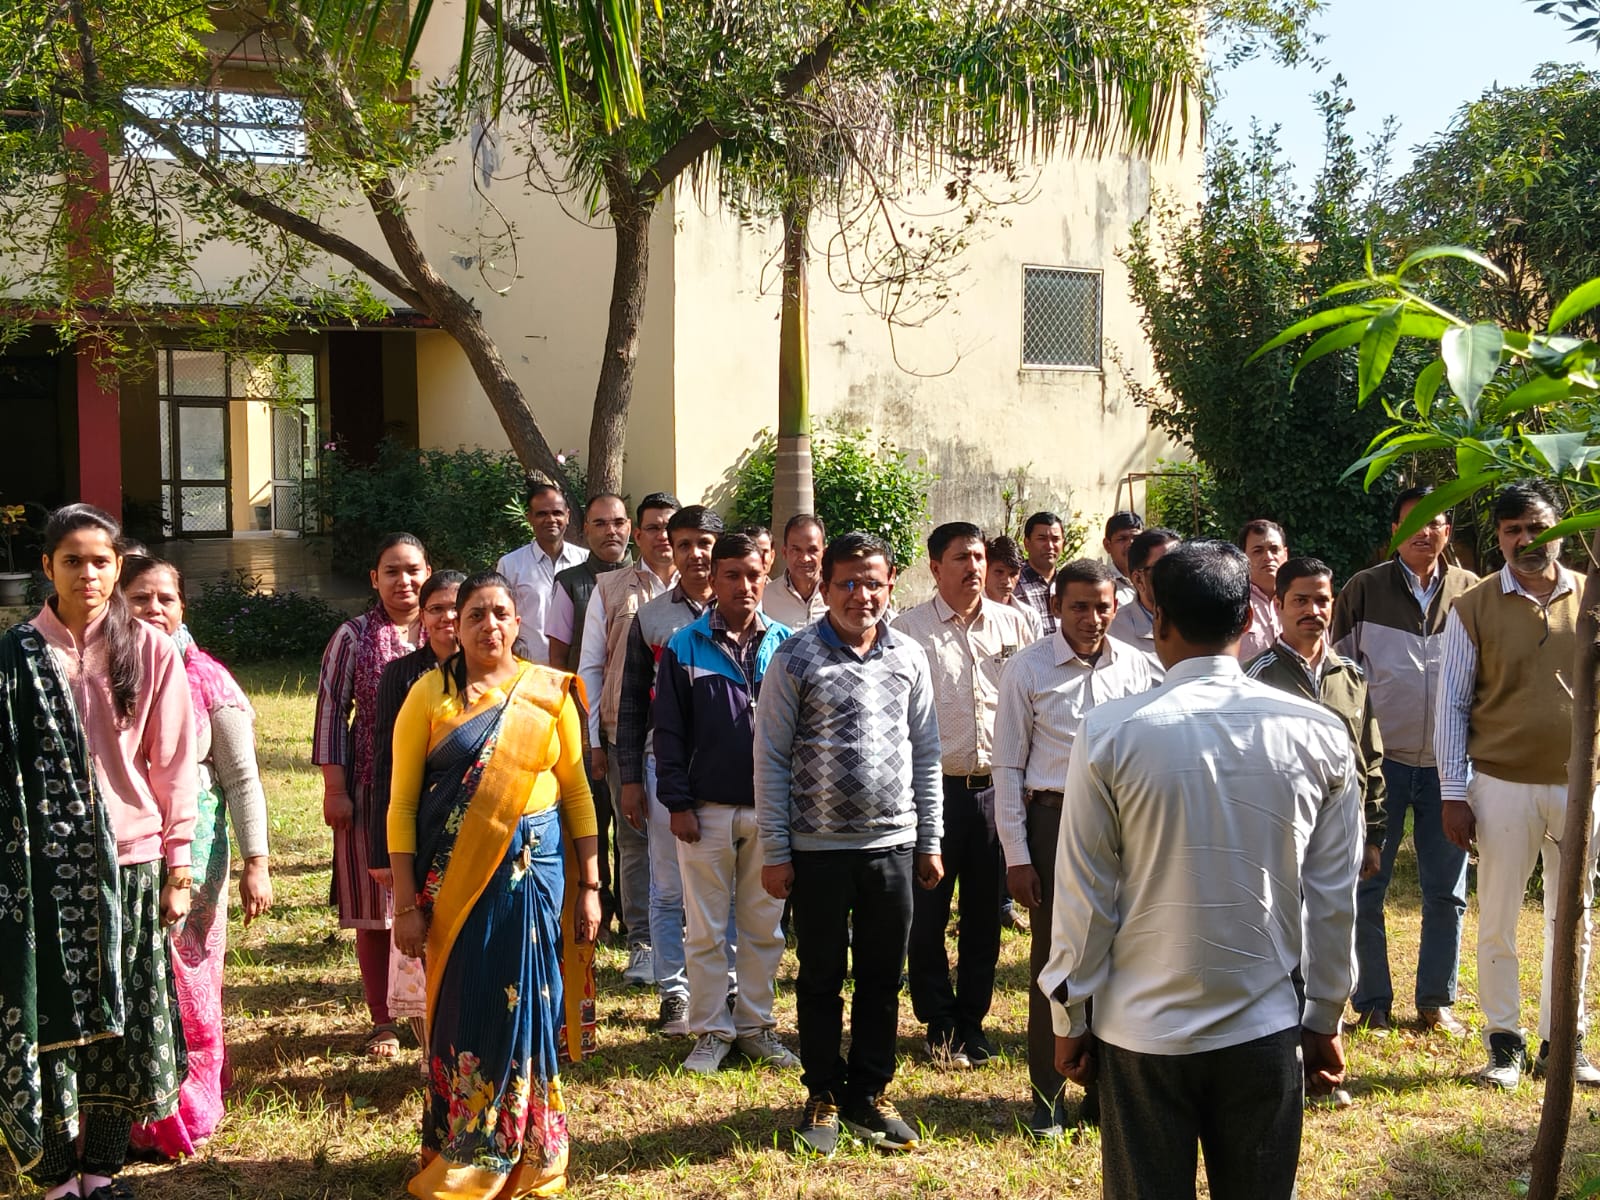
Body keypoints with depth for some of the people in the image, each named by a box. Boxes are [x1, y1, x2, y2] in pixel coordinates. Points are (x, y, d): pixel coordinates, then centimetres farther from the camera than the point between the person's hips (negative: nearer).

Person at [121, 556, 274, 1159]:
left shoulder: (207, 680, -5)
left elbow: (242, 779, -3)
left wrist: (256, 863, -6)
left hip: (190, 848, -2)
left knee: (187, 980, 6)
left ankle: (188, 1113, 23)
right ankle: (137, 1114, 24)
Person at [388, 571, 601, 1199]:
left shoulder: (549, 692, 3)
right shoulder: (430, 694, -1)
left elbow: (577, 790, 6)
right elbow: (402, 801, -3)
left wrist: (589, 886, 2)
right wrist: (407, 903, -7)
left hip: (533, 873, 1)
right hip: (452, 877, -1)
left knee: (524, 1010, 7)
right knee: (461, 1012, 5)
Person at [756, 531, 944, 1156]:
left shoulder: (909, 657, 5)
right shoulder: (796, 658, -5)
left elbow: (927, 753, 11)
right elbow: (770, 759, -4)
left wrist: (930, 840, 8)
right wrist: (775, 851, -6)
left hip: (893, 844, 3)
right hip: (818, 847, -3)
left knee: (882, 980, 11)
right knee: (821, 980, 9)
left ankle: (870, 1096, 26)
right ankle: (823, 1098, 24)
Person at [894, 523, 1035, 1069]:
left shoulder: (1012, 624, 7)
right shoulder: (910, 628, -3)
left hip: (997, 787, 3)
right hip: (934, 786, -3)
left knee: (985, 914, 11)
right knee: (927, 912, 5)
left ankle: (971, 1022, 25)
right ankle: (939, 1025, 20)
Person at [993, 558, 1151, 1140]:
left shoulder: (1134, 665, 4)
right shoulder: (1027, 668, -5)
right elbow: (1008, 766, -3)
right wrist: (1016, 855, -6)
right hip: (1053, 819, -3)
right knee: (1052, 959, 4)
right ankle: (1048, 1095, 19)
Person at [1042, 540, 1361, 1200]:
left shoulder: (1110, 733, -12)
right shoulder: (1319, 736, -6)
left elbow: (1085, 897, -6)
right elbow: (1334, 898, 0)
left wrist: (1069, 1020, 6)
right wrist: (1324, 1020, 13)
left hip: (1142, 1030, -2)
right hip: (1266, 1028, 2)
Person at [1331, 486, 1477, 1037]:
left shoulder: (1470, 592, 2)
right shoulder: (1364, 589, -1)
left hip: (1447, 763, 2)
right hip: (1381, 760, -1)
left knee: (1447, 892, 8)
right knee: (1365, 889, 3)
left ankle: (1436, 1001, 22)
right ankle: (1372, 1002, 16)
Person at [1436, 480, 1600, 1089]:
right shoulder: (1473, 608, -3)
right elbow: (1452, 705, -2)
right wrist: (1454, 794, -6)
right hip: (1502, 786, -2)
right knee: (1497, 922, 5)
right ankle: (1504, 1043, 18)